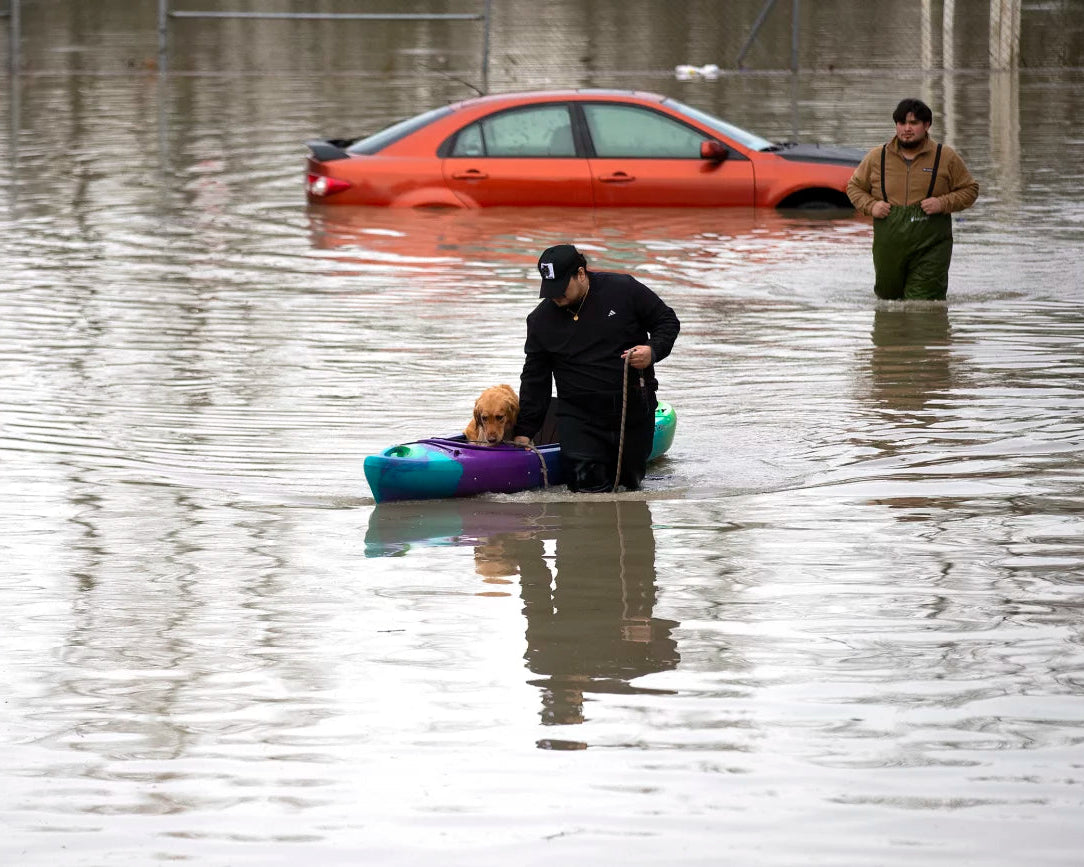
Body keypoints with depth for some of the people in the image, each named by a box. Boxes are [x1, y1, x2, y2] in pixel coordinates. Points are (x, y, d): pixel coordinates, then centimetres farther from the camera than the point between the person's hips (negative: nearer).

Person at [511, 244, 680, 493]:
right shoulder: (541, 320, -1)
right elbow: (534, 378, 6)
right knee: (587, 484, -12)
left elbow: (668, 322, 3)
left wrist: (653, 351, -18)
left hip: (633, 408, 0)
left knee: (630, 481, 6)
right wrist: (524, 432, 3)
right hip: (578, 414, 0)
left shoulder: (623, 290, -8)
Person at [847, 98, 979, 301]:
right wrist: (870, 206, -3)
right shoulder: (877, 158, 7)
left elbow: (969, 190, 9)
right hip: (889, 245, 3)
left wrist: (943, 203, -11)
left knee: (923, 305, -12)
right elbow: (854, 187, 19)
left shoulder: (946, 158, 3)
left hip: (930, 245, -3)